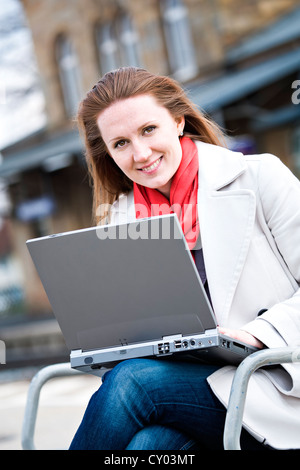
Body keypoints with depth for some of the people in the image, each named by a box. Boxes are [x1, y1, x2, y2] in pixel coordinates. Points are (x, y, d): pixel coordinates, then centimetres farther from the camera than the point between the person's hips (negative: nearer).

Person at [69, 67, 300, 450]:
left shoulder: (257, 177, -2)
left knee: (129, 382, -26)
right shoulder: (119, 218, 13)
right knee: (147, 441, -33)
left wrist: (259, 333, -16)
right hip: (183, 379, 3)